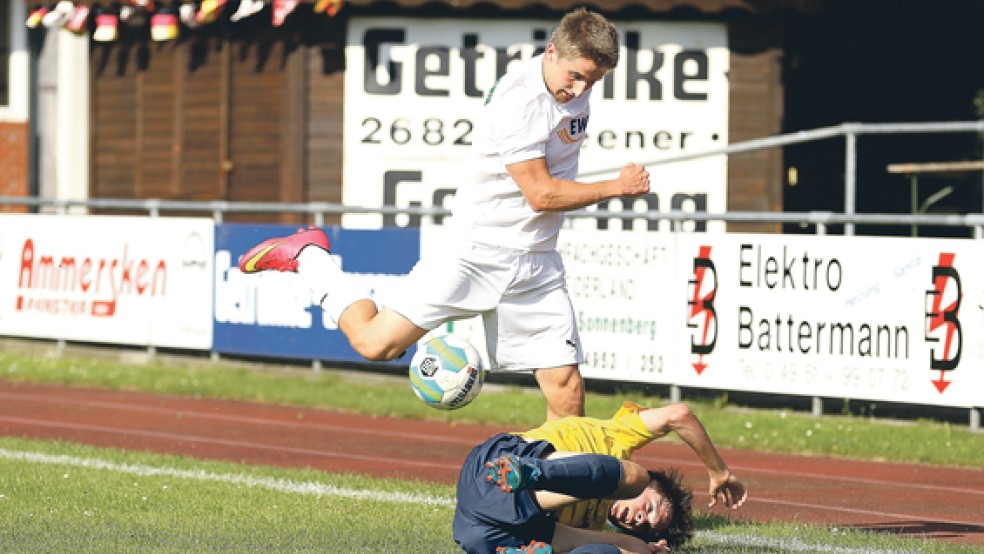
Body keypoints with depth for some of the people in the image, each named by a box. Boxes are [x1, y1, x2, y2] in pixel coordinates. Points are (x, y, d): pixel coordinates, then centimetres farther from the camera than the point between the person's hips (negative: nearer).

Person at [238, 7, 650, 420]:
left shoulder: (574, 87, 6)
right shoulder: (519, 102, -21)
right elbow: (541, 194, -18)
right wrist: (617, 188, -10)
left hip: (536, 264, 7)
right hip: (478, 250, -7)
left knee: (567, 393, -5)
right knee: (376, 343, -9)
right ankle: (308, 257, 13)